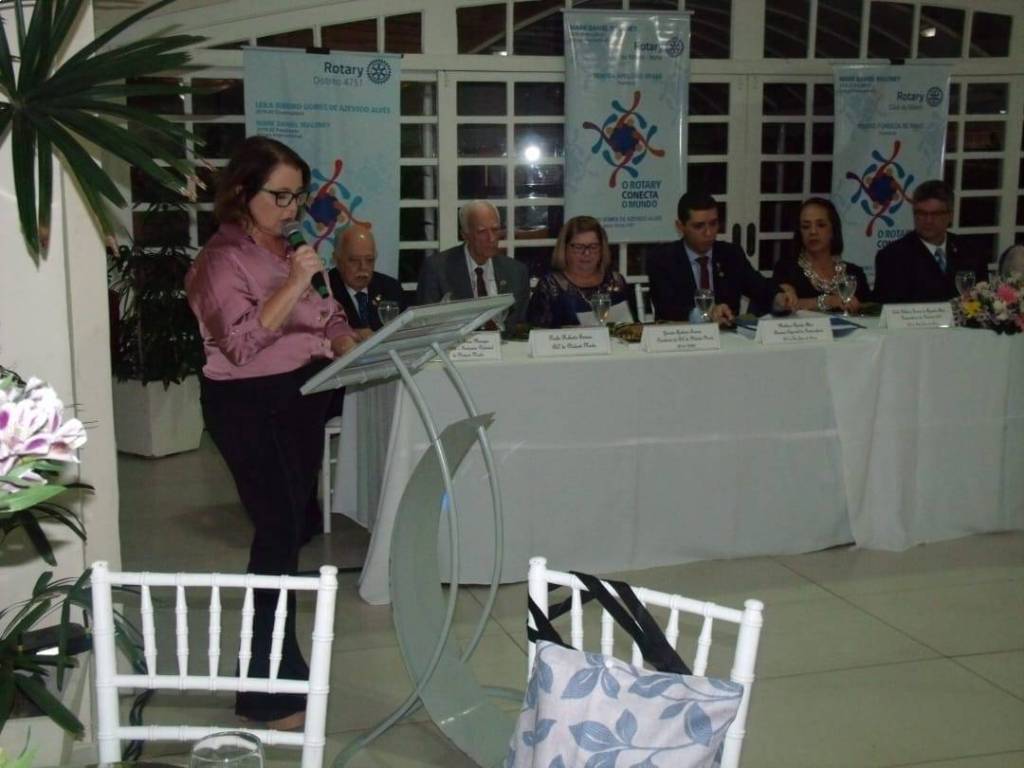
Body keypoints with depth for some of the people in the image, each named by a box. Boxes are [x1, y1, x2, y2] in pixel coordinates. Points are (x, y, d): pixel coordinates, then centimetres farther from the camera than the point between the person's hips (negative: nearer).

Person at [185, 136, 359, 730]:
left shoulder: (287, 249, 12)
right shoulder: (224, 259, -12)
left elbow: (323, 315, 20)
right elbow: (240, 343, -23)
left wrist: (351, 346, 0)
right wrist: (294, 284, -25)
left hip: (303, 395, 8)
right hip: (251, 404, -8)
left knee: (292, 526, 14)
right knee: (280, 532, -11)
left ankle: (278, 658, 29)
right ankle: (271, 691, -4)